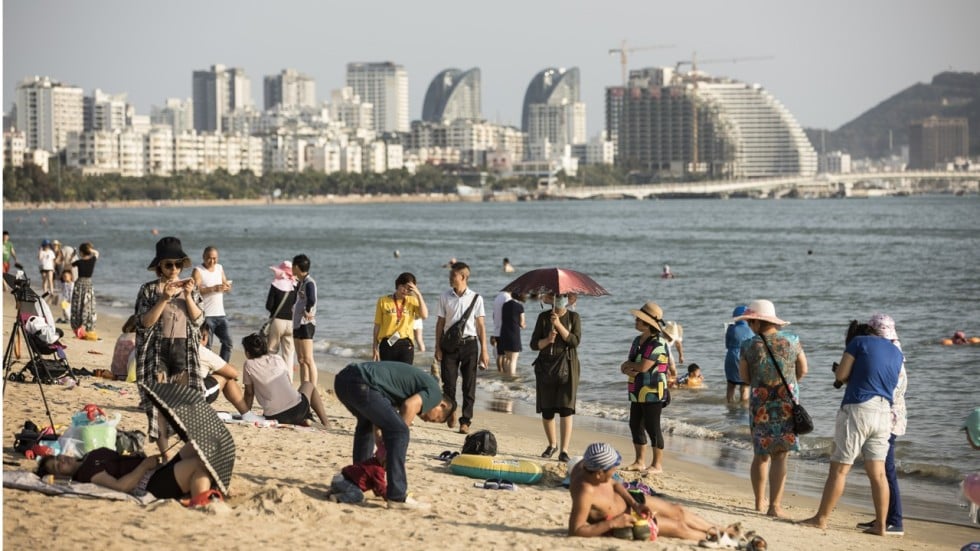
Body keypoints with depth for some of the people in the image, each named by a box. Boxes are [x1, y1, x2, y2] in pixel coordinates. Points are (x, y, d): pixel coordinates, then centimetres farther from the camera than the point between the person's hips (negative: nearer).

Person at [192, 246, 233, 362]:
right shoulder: (198, 270, -5)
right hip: (206, 315, -6)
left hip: (220, 314, 6)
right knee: (206, 345, -7)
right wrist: (213, 288, -30)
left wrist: (227, 287, -9)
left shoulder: (220, 268, 14)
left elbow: (228, 287, 15)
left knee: (227, 342, 1)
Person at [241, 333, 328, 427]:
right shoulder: (277, 359, 9)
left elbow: (249, 393, 8)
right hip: (297, 409, 2)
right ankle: (325, 423, 24)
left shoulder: (248, 365, 1)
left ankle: (302, 421, 10)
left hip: (274, 417, -1)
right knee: (308, 385, 34)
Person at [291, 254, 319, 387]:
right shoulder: (300, 282, 13)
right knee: (301, 360, 13)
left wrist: (307, 311, -18)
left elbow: (311, 300, -32)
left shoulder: (309, 282, -15)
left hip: (306, 324, -10)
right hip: (297, 323, 10)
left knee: (308, 360, -11)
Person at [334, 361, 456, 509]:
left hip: (343, 378, 10)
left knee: (366, 423, 34)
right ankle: (397, 497, -7)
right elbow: (410, 406, -11)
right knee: (398, 432, -5)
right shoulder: (434, 391, 8)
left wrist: (382, 447, 21)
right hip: (361, 384, -10)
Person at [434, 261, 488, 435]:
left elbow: (480, 325, 3)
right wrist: (438, 348, 2)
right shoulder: (445, 297, 5)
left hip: (469, 344, -1)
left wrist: (484, 350, 0)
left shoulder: (475, 298, 1)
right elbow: (440, 323, 7)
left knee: (469, 385, 0)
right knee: (449, 383, 0)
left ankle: (465, 421, 6)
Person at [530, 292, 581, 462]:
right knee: (546, 410, 7)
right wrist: (547, 340, -16)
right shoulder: (543, 317, 5)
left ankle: (564, 450, -11)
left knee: (566, 409, -10)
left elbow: (575, 341, -11)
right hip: (546, 366, 2)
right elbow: (534, 344, 3)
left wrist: (559, 325, -19)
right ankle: (552, 444, 28)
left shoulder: (573, 317, 2)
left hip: (566, 367, -2)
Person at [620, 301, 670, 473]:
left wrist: (627, 365, -4)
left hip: (652, 393, -9)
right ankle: (640, 462, 23)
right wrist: (628, 369, -12)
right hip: (637, 392, 9)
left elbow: (643, 366, -23)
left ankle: (657, 464, 4)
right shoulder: (638, 341, 13)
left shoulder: (657, 343, -16)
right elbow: (626, 366, 12)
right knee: (635, 425, 12)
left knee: (652, 427, -4)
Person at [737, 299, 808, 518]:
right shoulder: (792, 341, -4)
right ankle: (774, 505, -5)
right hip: (787, 402, 0)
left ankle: (759, 503, 24)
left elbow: (744, 377, 2)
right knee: (780, 455, 2)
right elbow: (802, 371, 6)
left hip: (760, 404, 0)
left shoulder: (749, 346, -9)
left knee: (760, 455, 15)